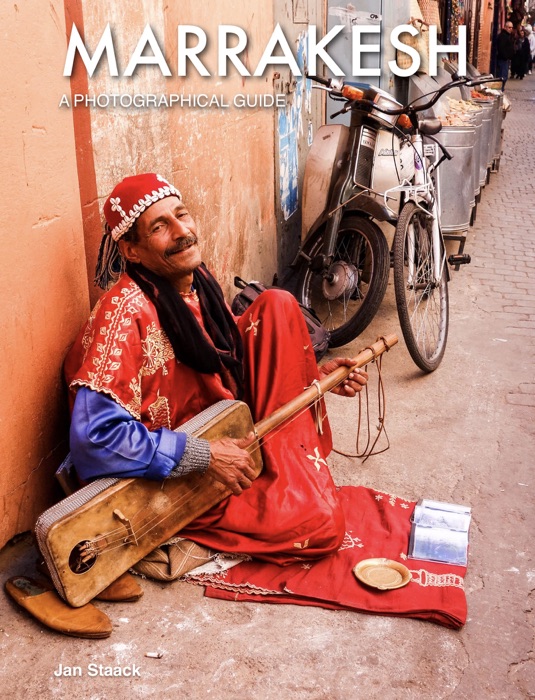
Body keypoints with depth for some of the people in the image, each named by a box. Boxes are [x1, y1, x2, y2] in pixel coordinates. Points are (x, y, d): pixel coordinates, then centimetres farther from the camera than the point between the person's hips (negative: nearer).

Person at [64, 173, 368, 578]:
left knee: (277, 306, -3)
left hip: (228, 432, 8)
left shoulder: (197, 281, -1)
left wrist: (313, 375, 5)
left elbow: (234, 359, 16)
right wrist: (204, 457, -28)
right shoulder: (126, 312, -26)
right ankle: (182, 533, -2)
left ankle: (294, 461, 2)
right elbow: (96, 436, -32)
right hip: (175, 470, -8)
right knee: (321, 525, -19)